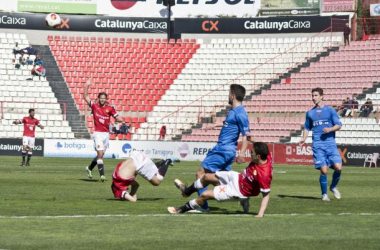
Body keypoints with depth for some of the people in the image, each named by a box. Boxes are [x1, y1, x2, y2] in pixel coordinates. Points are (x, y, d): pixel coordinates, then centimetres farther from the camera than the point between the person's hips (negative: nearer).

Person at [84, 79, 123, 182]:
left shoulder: (110, 108, 3)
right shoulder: (94, 106, -1)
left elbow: (117, 118, 3)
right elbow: (85, 96, -2)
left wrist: (119, 119, -20)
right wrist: (87, 86, -11)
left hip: (106, 134, 4)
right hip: (98, 133, -3)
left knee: (101, 155, 13)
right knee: (100, 153, -16)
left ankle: (89, 168, 36)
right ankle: (102, 175, -17)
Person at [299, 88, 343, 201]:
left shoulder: (330, 110, 5)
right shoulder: (310, 113, 12)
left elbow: (339, 125, 3)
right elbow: (307, 128, 21)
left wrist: (330, 129, -16)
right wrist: (304, 138, 4)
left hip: (330, 143, -1)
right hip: (318, 145, 1)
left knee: (338, 167, -13)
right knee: (324, 170, -8)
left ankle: (333, 187, 14)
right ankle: (324, 194, 9)